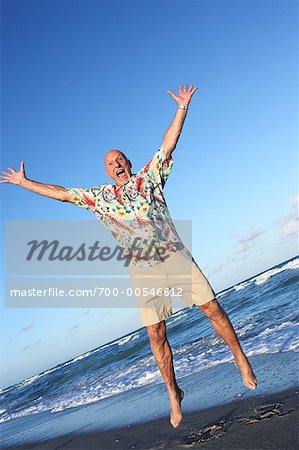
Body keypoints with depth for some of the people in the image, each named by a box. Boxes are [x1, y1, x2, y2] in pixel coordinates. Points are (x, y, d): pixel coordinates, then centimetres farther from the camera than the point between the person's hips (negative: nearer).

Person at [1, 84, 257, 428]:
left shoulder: (149, 177, 9)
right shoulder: (98, 197, 13)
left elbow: (168, 145, 3)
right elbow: (60, 193, 18)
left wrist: (182, 108, -2)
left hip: (175, 257, -1)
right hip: (142, 271, 1)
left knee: (212, 309, 0)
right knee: (156, 334, 1)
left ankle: (241, 359, 23)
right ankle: (173, 394, 17)